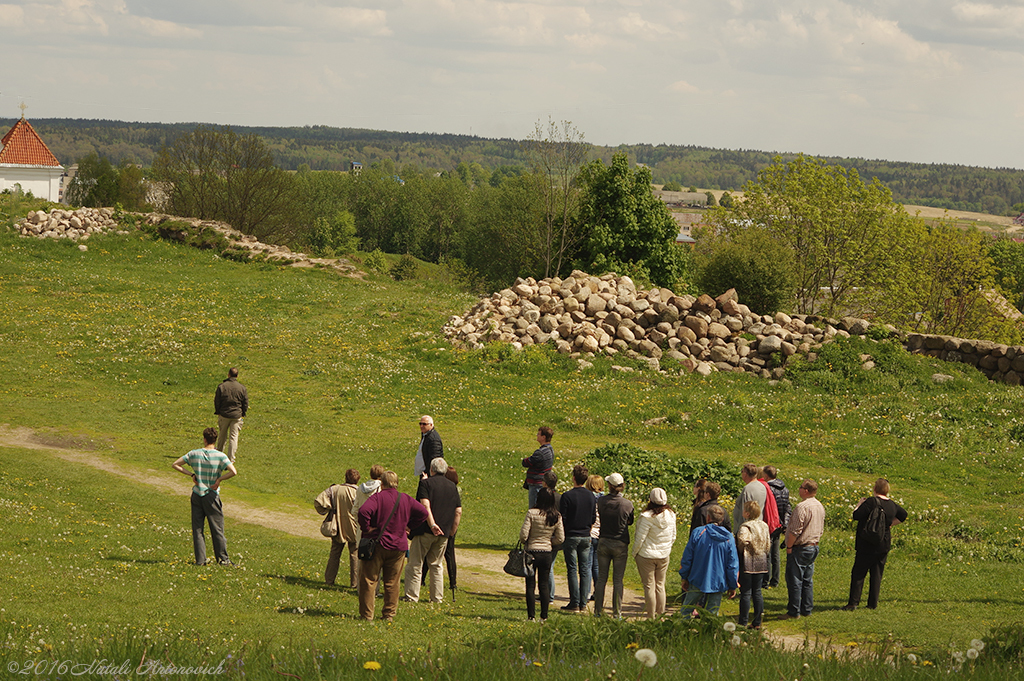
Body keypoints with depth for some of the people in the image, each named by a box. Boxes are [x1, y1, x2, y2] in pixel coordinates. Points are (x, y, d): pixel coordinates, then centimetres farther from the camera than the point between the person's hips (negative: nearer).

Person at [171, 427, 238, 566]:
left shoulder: (194, 454, -2)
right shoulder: (220, 456, -9)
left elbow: (175, 465, 2)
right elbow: (233, 472, -20)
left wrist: (191, 474, 1)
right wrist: (219, 479, -8)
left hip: (197, 495, 2)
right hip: (212, 496, -2)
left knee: (197, 528, 8)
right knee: (217, 528, 7)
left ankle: (200, 559, 5)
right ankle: (223, 558, 10)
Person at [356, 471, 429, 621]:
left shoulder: (377, 497, -10)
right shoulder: (405, 499, 4)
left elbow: (363, 511, -27)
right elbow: (423, 512, 7)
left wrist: (367, 528, -14)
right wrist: (408, 525, 9)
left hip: (376, 544, -4)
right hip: (398, 547, 4)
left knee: (369, 581, 3)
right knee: (392, 583, 12)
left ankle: (366, 614, 3)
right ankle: (389, 613, 14)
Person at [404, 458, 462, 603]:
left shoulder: (426, 483, -4)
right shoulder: (452, 486, 11)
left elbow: (425, 505, -18)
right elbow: (458, 511, 8)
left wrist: (432, 524, -23)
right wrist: (453, 530, 13)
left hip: (425, 531, -5)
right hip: (443, 533, 5)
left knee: (415, 564, 2)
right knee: (437, 565, 14)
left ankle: (412, 596, -1)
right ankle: (437, 597, 11)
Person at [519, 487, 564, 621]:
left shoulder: (532, 513, -13)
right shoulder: (556, 516, -3)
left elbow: (523, 535, -14)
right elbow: (560, 538, 0)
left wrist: (525, 541, 8)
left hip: (532, 551, -3)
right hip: (547, 553, 3)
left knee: (530, 585, 5)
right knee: (544, 585, 12)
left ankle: (531, 616, 4)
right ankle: (544, 616, 12)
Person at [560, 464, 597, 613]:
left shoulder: (567, 496, -12)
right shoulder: (592, 497, 3)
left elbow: (562, 519, -10)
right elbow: (593, 518, 11)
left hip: (571, 536, -4)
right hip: (585, 537, 4)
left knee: (572, 570, -1)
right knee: (585, 570, 7)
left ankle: (575, 603, -3)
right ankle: (583, 603, 8)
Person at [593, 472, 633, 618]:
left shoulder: (601, 501, -7)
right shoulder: (627, 504, -11)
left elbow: (600, 516, 6)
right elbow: (630, 522, 3)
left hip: (603, 542, 1)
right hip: (620, 545, -1)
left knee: (601, 578, 9)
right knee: (618, 580, 5)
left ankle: (598, 610, 11)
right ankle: (617, 612, 6)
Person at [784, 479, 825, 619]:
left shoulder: (802, 507, -20)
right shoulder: (820, 506, 9)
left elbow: (795, 530, -21)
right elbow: (821, 529, 18)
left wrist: (789, 546, -10)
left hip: (800, 548, -9)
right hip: (813, 547, 9)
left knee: (794, 581, -2)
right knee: (808, 580, 14)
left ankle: (794, 611, 1)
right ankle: (807, 609, 18)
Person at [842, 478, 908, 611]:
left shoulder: (871, 502, -16)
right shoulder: (893, 505, 5)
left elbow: (856, 515, -15)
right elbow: (903, 516, 23)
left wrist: (860, 504, 1)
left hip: (867, 545, -5)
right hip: (884, 545, 5)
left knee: (858, 573, 0)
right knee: (877, 574, 11)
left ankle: (853, 603, -3)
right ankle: (873, 603, 11)